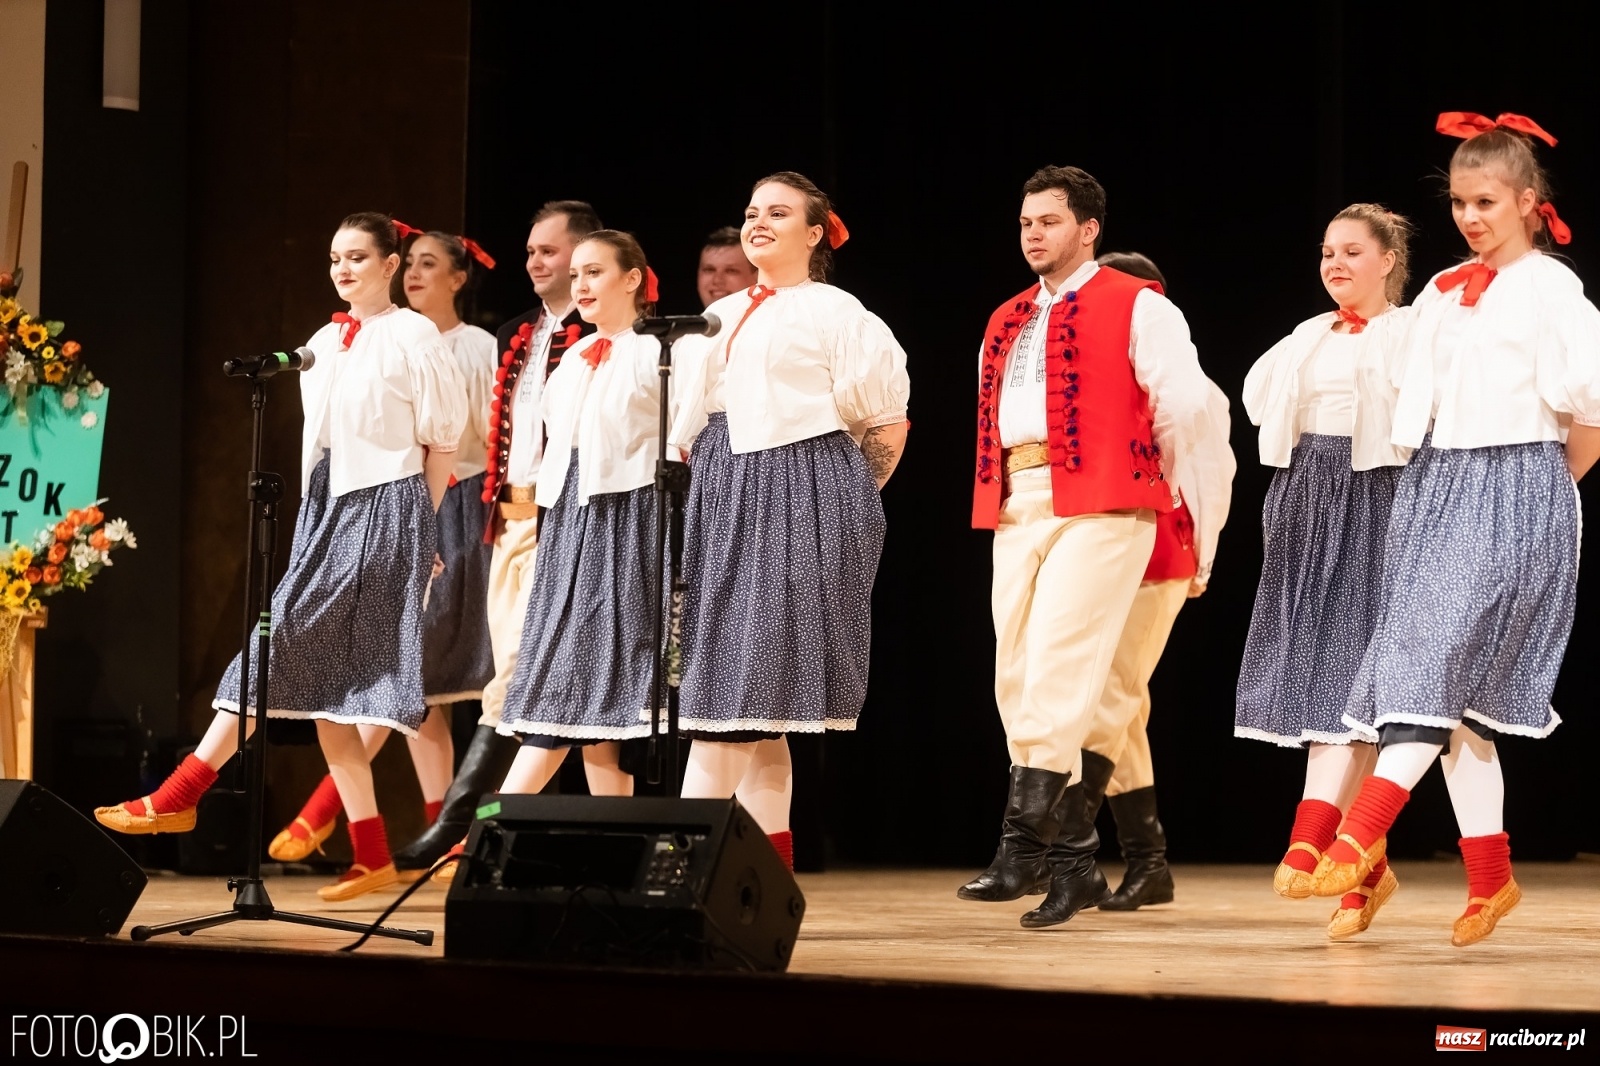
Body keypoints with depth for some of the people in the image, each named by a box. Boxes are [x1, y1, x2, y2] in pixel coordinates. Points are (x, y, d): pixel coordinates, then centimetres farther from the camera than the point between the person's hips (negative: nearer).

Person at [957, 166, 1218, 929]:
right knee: (1017, 680, 3)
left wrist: (1154, 477, 6)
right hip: (1016, 504, 7)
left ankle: (1024, 845, -21)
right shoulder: (1005, 323, 22)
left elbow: (1185, 402, -5)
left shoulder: (1135, 307, 0)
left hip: (1098, 506, -7)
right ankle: (1074, 860, 8)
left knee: (1056, 669, -18)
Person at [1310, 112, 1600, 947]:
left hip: (1517, 488, -6)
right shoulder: (1442, 294, 14)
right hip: (1438, 486, 7)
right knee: (1450, 691, 2)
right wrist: (1430, 490, 12)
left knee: (1442, 657, -19)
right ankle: (1489, 874, 7)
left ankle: (1364, 831, -23)